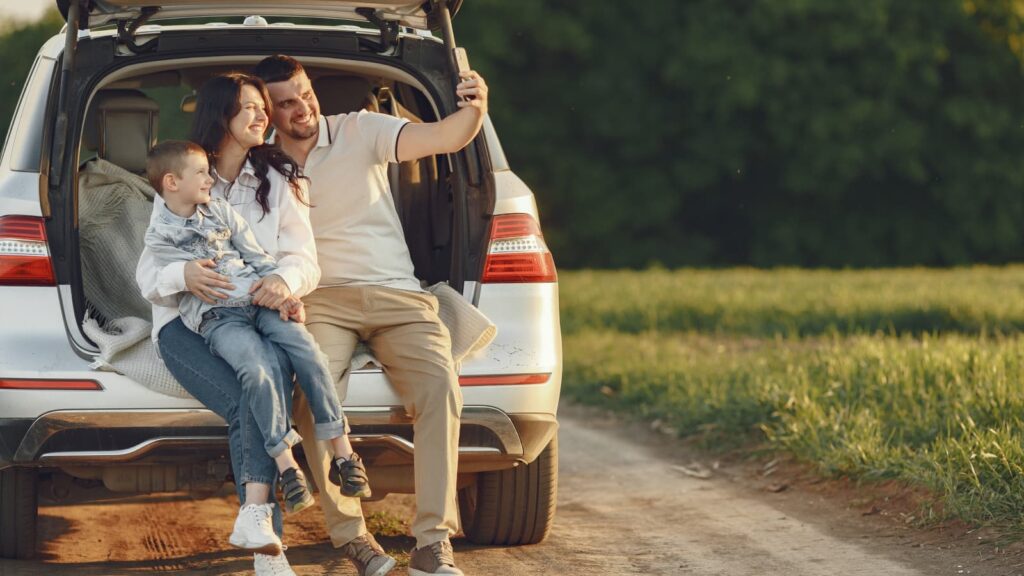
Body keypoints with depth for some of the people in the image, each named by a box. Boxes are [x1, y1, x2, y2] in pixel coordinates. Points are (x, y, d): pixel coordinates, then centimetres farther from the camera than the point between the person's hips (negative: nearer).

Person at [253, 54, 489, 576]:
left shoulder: (359, 131, 5)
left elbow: (445, 138, -6)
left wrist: (474, 109, -29)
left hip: (397, 296, 0)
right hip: (320, 299, 0)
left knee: (439, 386, -28)